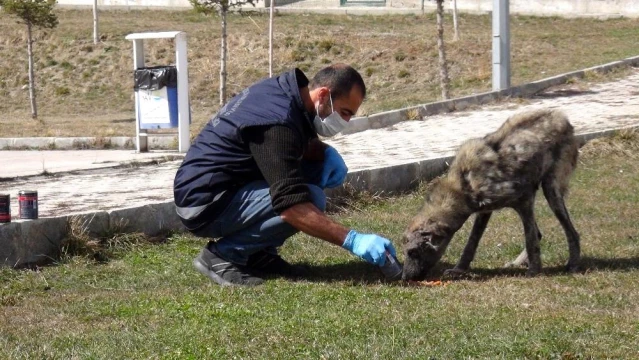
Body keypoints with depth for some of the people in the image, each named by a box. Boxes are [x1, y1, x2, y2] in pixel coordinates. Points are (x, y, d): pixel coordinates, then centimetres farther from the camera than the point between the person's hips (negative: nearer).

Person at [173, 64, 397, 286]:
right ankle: (222, 254, -11)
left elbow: (306, 143, 23)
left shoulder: (284, 88, 3)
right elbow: (291, 206, -34)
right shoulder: (277, 123, -27)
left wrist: (326, 153, -1)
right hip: (204, 207, -10)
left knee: (325, 166, 5)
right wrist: (352, 240, -35)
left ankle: (258, 253, 7)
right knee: (311, 199, -24)